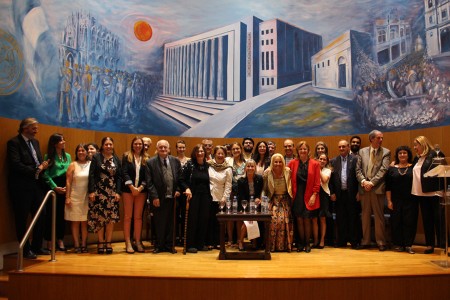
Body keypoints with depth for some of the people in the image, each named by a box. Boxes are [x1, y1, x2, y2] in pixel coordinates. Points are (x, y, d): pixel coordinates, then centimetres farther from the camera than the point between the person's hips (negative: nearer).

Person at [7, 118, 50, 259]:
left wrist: (42, 166, -3)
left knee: (41, 217, 9)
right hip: (21, 187, -7)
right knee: (22, 219, 4)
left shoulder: (35, 142, 15)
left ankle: (37, 247, 22)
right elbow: (15, 165, -18)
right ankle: (25, 250, 15)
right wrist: (36, 170, -14)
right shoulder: (14, 143, -8)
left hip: (36, 185, 7)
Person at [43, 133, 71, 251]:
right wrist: (55, 187, -12)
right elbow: (46, 175, -6)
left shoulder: (67, 156, 10)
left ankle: (60, 240, 14)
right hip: (52, 188, -3)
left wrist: (67, 187, -5)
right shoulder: (48, 157, -2)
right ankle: (49, 242, 7)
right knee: (50, 214, 0)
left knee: (62, 214, 6)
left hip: (64, 188, 3)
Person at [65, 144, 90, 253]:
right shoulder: (73, 165, 3)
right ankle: (76, 245, 9)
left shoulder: (91, 164, 4)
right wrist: (67, 197, -5)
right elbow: (68, 182, 0)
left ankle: (84, 244, 11)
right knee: (75, 222, 3)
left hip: (87, 198, 1)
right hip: (75, 197, -1)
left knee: (85, 222, 4)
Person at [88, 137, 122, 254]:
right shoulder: (96, 157, 1)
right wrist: (91, 191, -11)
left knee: (111, 218, 0)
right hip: (99, 192, -2)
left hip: (112, 192, 2)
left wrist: (118, 192, -4)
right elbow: (91, 175, -3)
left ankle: (108, 243, 8)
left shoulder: (116, 159, 8)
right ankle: (101, 243, 8)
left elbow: (119, 177, 5)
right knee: (99, 218, 0)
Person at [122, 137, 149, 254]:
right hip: (128, 189, -2)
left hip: (141, 190, 2)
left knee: (138, 217, 5)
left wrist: (141, 187, -11)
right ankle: (128, 243, 3)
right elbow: (124, 173, -5)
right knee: (128, 217, 1)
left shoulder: (146, 158, 7)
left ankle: (138, 242, 11)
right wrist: (132, 187, -14)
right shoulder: (126, 156, 4)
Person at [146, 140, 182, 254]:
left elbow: (180, 178, 11)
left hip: (172, 197, 3)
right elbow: (149, 182, -6)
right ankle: (159, 245, 18)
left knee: (171, 223, 8)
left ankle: (169, 245, 20)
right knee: (159, 223, 5)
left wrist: (178, 190, -2)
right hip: (158, 198, -2)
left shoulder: (176, 161, 6)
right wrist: (154, 197, -11)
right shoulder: (150, 162, -3)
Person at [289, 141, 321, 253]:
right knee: (299, 220, 4)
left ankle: (307, 243, 13)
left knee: (307, 220, 1)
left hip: (309, 197, -1)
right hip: (297, 196, 1)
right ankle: (301, 243, 15)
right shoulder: (292, 163, 3)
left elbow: (317, 182, -1)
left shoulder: (315, 164, 0)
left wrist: (314, 195, -7)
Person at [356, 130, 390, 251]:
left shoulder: (386, 152, 3)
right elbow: (358, 169, 6)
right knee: (365, 215, 9)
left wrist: (372, 182, -14)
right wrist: (363, 181, -10)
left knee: (379, 216, 1)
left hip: (377, 188, -3)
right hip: (364, 188, 3)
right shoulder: (362, 151, 11)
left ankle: (381, 242, 9)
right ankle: (365, 241, 17)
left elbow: (383, 170, -7)